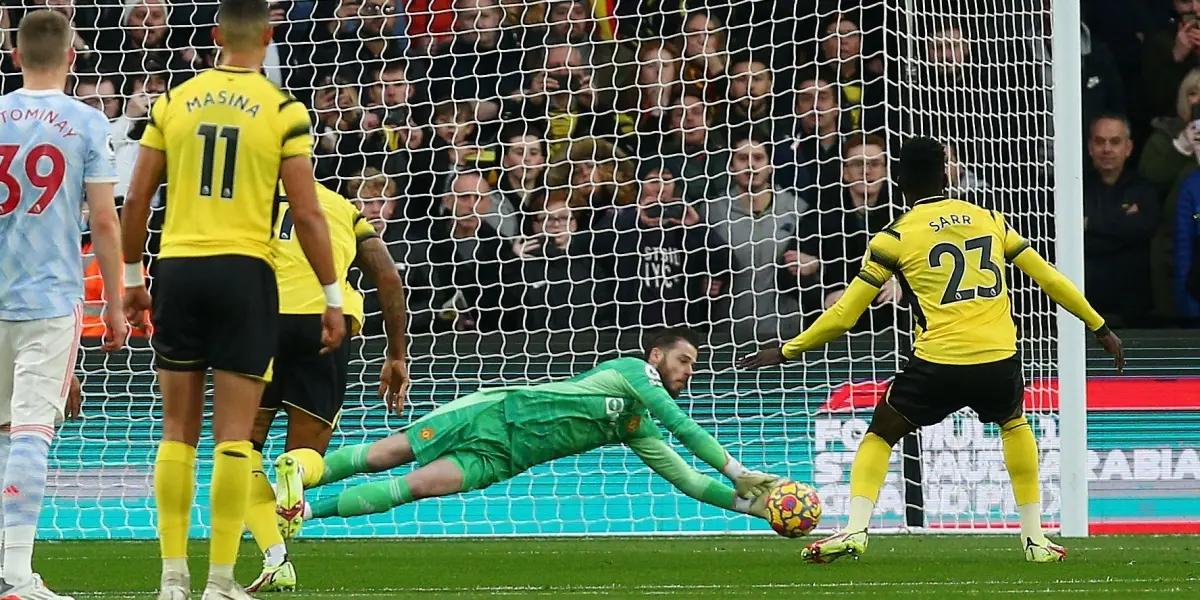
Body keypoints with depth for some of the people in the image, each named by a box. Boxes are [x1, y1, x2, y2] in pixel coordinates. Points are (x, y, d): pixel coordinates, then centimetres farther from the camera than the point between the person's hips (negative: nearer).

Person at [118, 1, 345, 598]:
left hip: (178, 270, 3)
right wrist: (333, 297, 2)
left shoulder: (173, 101, 6)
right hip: (244, 271, -3)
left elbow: (136, 199, 7)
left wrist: (132, 277, 19)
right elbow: (307, 215, -5)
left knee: (178, 430, 9)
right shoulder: (284, 111, -2)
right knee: (234, 433, 0)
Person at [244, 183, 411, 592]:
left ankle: (276, 560, -5)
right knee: (309, 451, 17)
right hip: (326, 320, 1)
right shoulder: (345, 210, 27)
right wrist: (397, 356, 18)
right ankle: (296, 468, -23)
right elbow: (388, 277, 16)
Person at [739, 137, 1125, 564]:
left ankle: (855, 531, -1)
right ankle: (1035, 537, 25)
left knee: (881, 434, 19)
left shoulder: (895, 237, 5)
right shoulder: (990, 220, 14)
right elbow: (1048, 277, 17)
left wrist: (786, 351, 16)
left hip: (938, 363, -3)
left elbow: (845, 313, 5)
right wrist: (1101, 328, 28)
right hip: (998, 360, 3)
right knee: (1014, 423, 33)